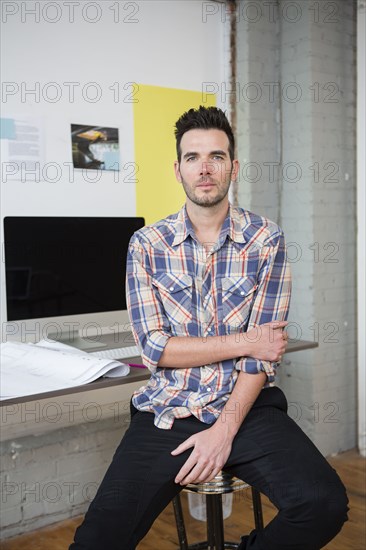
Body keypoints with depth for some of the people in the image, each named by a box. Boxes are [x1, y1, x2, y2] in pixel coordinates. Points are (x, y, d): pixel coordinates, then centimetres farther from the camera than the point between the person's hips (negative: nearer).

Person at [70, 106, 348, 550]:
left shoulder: (267, 240, -1)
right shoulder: (147, 245, 1)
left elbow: (263, 354, -5)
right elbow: (155, 348, -6)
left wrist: (224, 430, -15)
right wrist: (244, 343, -10)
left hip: (246, 406, 1)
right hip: (167, 412, 0)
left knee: (324, 505, -23)